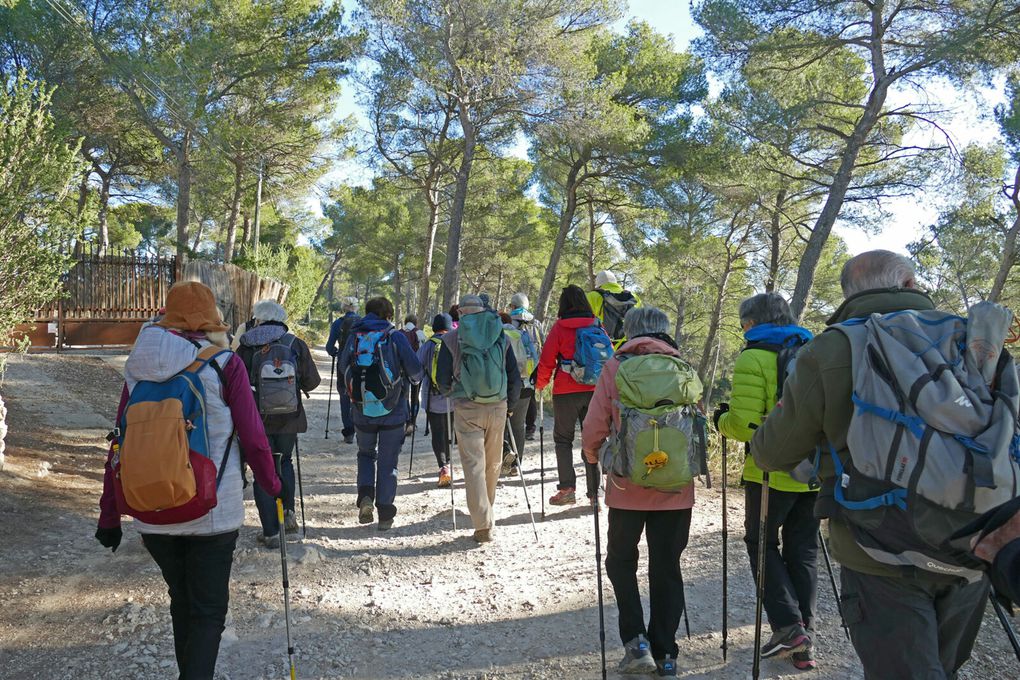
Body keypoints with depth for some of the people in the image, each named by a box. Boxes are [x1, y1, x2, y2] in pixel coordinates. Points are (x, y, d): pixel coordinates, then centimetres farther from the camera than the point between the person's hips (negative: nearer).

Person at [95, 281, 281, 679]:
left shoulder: (139, 366, 1)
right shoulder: (224, 364, -10)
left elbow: (121, 447, 2)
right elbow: (253, 439, -8)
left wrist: (109, 516, 9)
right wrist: (272, 485, 8)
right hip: (212, 513, -4)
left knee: (181, 601, 22)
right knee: (208, 611, 7)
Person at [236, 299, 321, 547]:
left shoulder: (247, 348, -5)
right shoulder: (296, 344, -2)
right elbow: (312, 381, -1)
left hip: (257, 419, -2)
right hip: (289, 418, 2)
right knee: (284, 462, 25)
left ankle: (271, 532, 8)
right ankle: (288, 513, 14)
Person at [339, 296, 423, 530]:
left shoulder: (355, 337, 0)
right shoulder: (395, 337, -9)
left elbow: (343, 367, 10)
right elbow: (415, 368, -11)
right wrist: (414, 381, 12)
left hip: (363, 410, 2)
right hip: (393, 411, -2)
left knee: (366, 453, 23)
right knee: (387, 461, 8)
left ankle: (365, 496, 1)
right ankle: (385, 515, 11)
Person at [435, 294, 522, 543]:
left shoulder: (451, 338, -1)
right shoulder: (501, 336, 5)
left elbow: (442, 380, 0)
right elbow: (515, 377, 7)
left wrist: (449, 391, 22)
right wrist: (510, 401, 22)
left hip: (467, 409, -2)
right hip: (497, 408, 3)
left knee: (474, 464, 0)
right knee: (493, 464, 18)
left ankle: (483, 525, -5)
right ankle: (485, 512, 36)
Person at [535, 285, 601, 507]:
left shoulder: (559, 327, -5)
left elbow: (547, 360, -3)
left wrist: (540, 384, 13)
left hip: (566, 391, -3)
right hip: (594, 390, 3)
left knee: (563, 439, 9)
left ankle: (567, 488, -1)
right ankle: (594, 492, 10)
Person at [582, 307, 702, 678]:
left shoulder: (615, 367, -5)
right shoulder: (685, 369, 2)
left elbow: (595, 426, -7)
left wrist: (593, 455, 13)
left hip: (628, 485, -2)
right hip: (676, 487, 2)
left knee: (621, 560, 16)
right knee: (667, 568, 12)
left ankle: (636, 640, 7)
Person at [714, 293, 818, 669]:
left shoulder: (754, 357, -11)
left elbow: (744, 424, -17)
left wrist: (722, 420, 2)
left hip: (772, 472, -6)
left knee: (762, 543, 12)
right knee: (803, 550, 14)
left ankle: (788, 626, 3)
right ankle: (804, 641, 18)